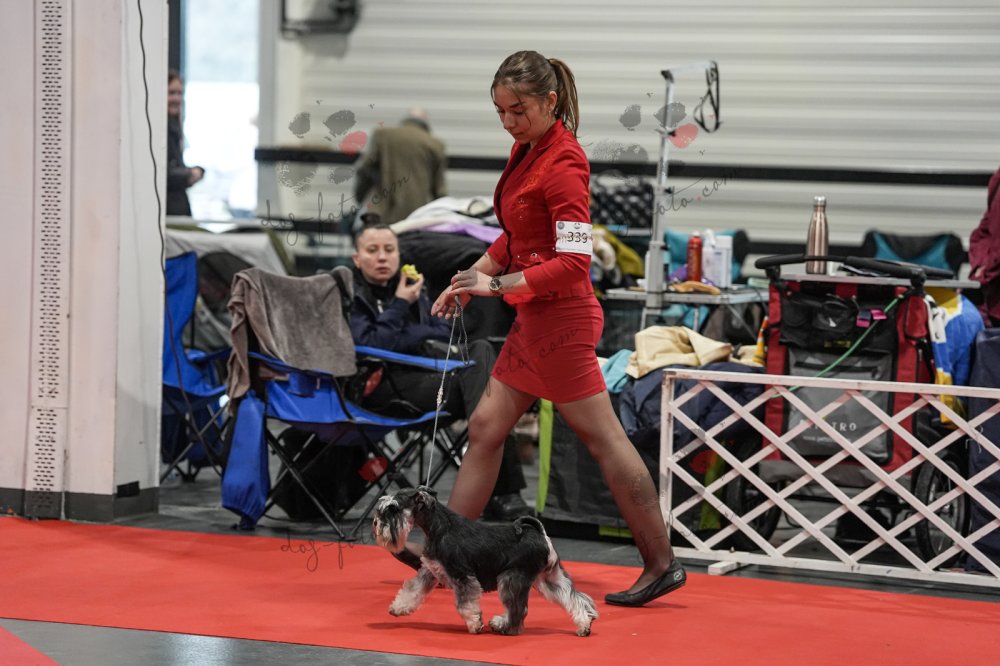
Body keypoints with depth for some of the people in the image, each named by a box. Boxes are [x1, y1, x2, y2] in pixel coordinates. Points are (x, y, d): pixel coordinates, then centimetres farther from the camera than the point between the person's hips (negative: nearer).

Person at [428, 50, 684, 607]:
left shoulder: (564, 165, -17)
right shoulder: (527, 152, 9)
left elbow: (573, 263, -22)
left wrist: (499, 286, -21)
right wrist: (472, 278, 8)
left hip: (560, 320, -9)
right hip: (534, 320, 9)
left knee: (604, 438, -3)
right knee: (486, 429, 11)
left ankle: (662, 565, 4)